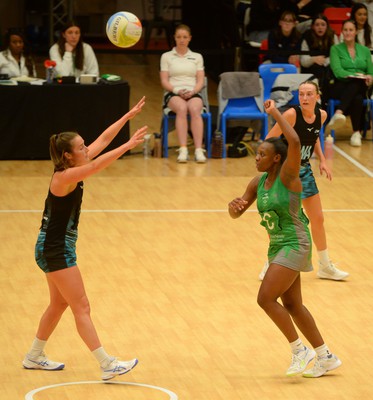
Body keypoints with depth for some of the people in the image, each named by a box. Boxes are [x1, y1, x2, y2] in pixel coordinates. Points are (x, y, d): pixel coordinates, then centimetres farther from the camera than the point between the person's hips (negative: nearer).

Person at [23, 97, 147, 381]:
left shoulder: (75, 170, 4)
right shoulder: (64, 176, -21)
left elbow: (103, 140, 8)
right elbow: (96, 166, -38)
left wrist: (128, 116, 6)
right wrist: (128, 145, -42)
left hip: (58, 248, 10)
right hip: (55, 249, -10)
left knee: (60, 303, 20)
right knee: (82, 307, -9)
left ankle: (35, 357, 31)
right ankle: (108, 365, -9)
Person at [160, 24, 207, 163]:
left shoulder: (197, 57, 18)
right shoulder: (166, 56, 14)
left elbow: (201, 81, 9)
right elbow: (164, 81, 5)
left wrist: (193, 91, -12)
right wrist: (176, 90, -14)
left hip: (193, 94, 1)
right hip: (173, 94, -1)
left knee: (194, 109, -37)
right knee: (182, 108, -38)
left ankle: (198, 150, -46)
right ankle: (183, 150, -48)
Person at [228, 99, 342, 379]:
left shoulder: (288, 177, -16)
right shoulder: (258, 183, 5)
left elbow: (295, 142, -34)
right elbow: (236, 213, 9)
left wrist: (275, 113, -27)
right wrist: (234, 205, -15)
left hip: (294, 245, -9)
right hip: (277, 247, 9)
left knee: (266, 298, -14)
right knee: (292, 305, 12)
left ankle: (299, 351, -2)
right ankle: (326, 357, 22)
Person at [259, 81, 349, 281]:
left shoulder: (321, 115, -4)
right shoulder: (292, 114, -23)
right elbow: (269, 141, -21)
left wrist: (322, 160, 5)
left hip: (305, 170, 6)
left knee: (318, 219, 13)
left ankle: (325, 266, 27)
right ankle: (270, 265, 11)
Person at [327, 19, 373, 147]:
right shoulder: (336, 49, 10)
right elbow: (337, 71, -6)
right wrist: (354, 75, -20)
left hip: (360, 87, 2)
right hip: (341, 86, -2)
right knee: (356, 97, -40)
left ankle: (339, 113, -53)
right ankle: (357, 131, -42)